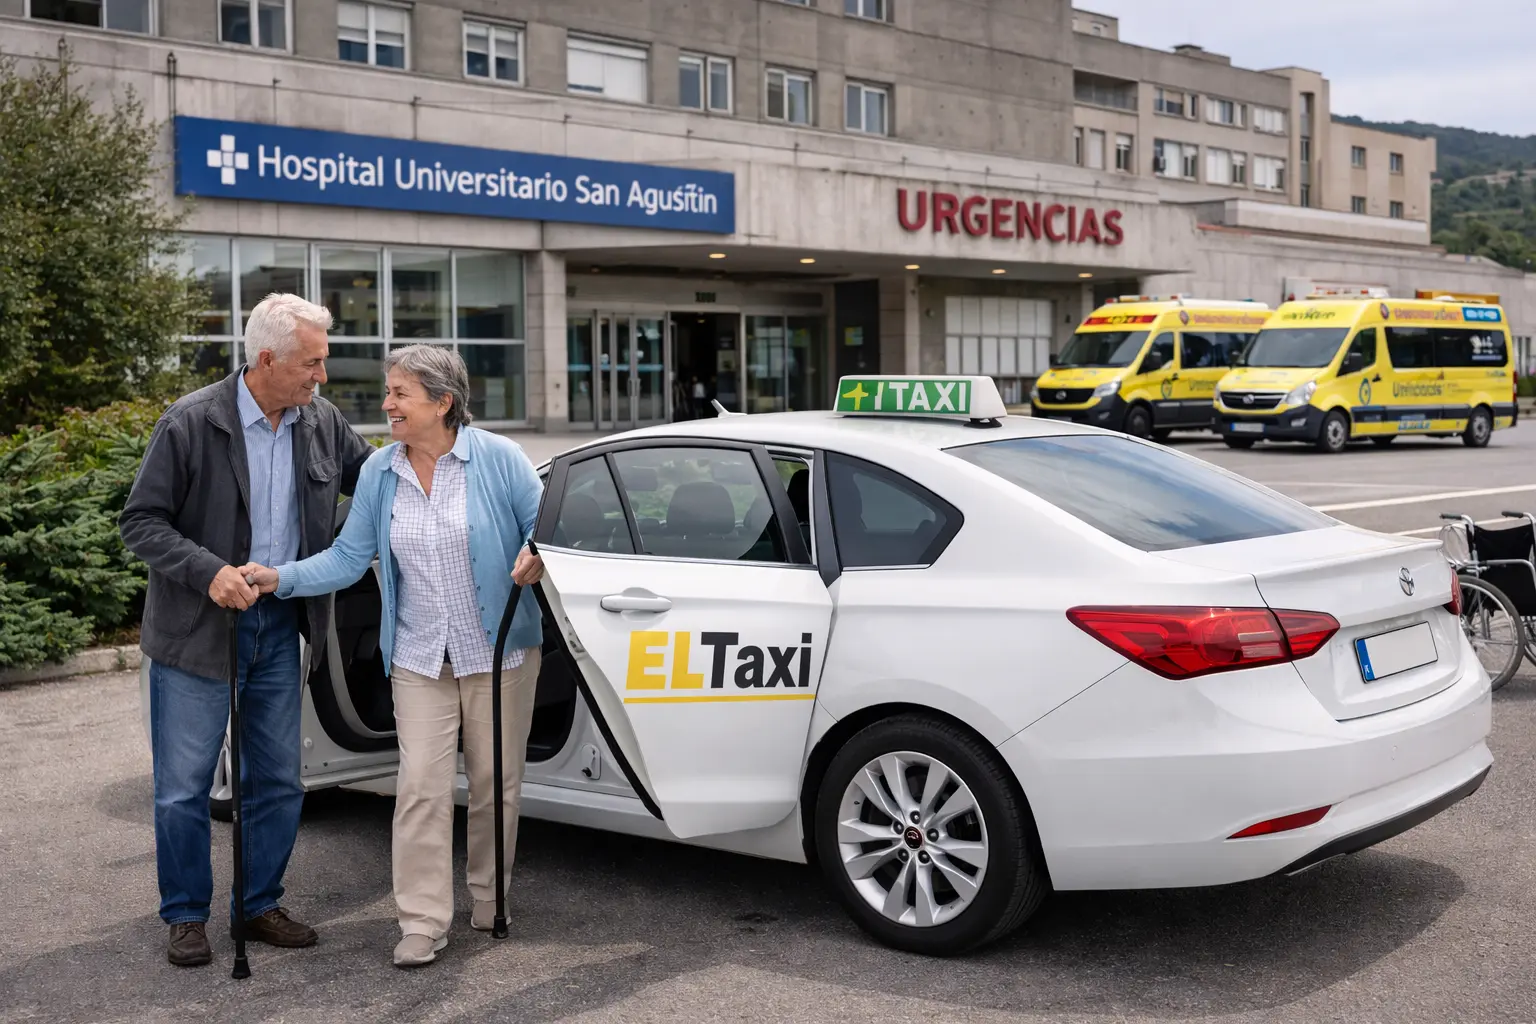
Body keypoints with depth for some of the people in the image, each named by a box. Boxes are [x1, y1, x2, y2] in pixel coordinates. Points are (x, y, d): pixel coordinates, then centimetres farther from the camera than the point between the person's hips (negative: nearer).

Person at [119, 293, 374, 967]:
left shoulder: (322, 424, 1)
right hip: (197, 629, -5)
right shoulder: (191, 424, -14)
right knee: (184, 786, 3)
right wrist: (208, 572, -24)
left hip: (279, 628, 5)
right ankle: (186, 916, 20)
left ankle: (260, 905, 27)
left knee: (278, 781, 11)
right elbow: (140, 522, -11)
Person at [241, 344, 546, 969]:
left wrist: (535, 554, -25)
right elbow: (349, 557, 2)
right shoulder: (379, 473, 2)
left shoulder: (497, 459, -9)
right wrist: (280, 578, -10)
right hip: (419, 658, 2)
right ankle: (423, 923, 1)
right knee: (421, 786, -5)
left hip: (498, 654, -2)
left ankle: (489, 901, 27)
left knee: (495, 783, 8)